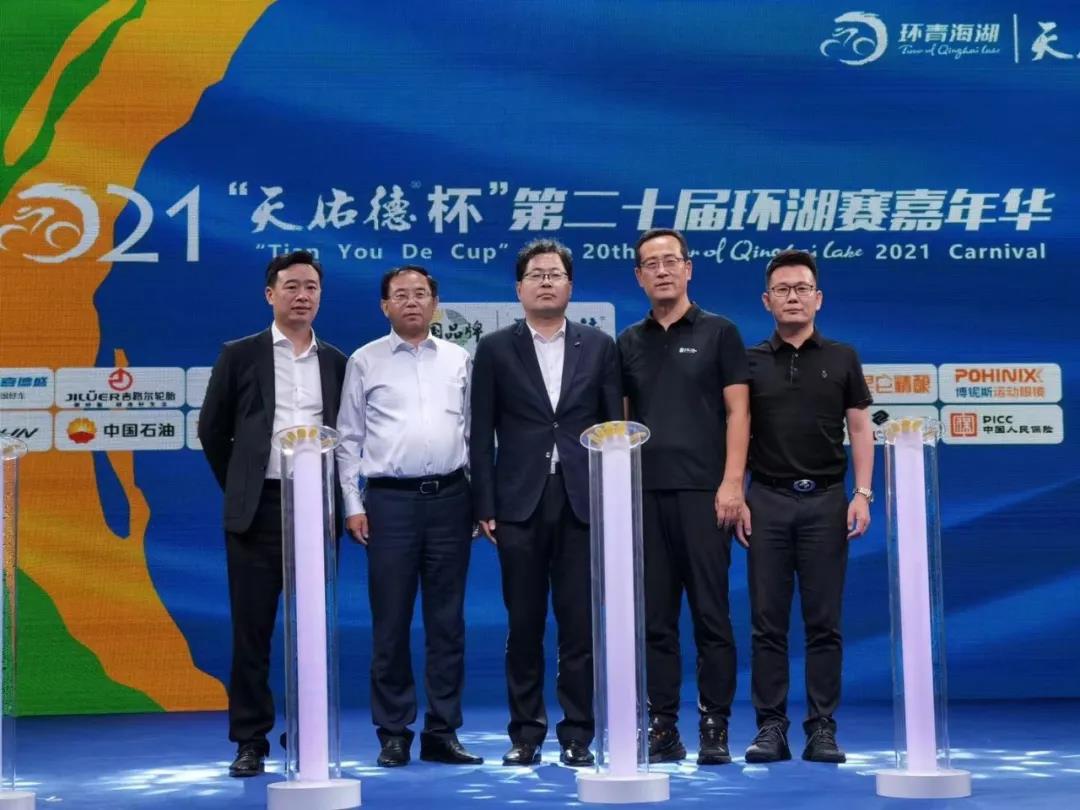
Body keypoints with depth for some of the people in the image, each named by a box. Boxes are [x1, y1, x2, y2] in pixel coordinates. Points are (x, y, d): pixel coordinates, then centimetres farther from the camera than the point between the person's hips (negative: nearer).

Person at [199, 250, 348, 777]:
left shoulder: (336, 362, 10)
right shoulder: (240, 355, 3)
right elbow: (212, 430, 9)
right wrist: (238, 487, 10)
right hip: (258, 510, -2)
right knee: (252, 630, 1)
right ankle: (251, 742, 8)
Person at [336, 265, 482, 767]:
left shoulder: (458, 360, 11)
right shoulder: (365, 361, 5)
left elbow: (473, 430, 11)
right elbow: (349, 438, 5)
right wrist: (353, 505, -2)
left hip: (449, 496, 2)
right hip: (390, 499, -2)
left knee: (447, 620, 5)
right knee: (391, 622, 1)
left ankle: (442, 733, 13)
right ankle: (393, 734, 10)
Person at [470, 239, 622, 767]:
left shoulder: (599, 347, 9)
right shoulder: (495, 349, 7)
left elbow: (614, 426, 8)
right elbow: (481, 434, 4)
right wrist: (485, 506, -2)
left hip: (583, 503, 1)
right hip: (521, 505, 0)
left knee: (580, 625, 2)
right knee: (524, 625, 4)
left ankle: (577, 735, 9)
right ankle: (525, 733, 13)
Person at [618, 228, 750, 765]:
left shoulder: (718, 333, 4)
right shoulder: (629, 343, 14)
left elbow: (737, 412, -1)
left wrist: (732, 483, -11)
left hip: (701, 492, -3)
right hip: (643, 494, 3)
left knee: (711, 615, -2)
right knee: (655, 618, 5)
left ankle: (714, 727, 5)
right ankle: (661, 728, 10)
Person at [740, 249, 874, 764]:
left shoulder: (841, 359, 7)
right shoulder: (750, 362, 7)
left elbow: (860, 430, 6)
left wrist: (862, 494, -5)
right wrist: (736, 497, -2)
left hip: (825, 499, 0)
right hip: (767, 499, 0)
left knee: (824, 621, 1)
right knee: (768, 621, 1)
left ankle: (823, 728, 7)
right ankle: (771, 727, 7)